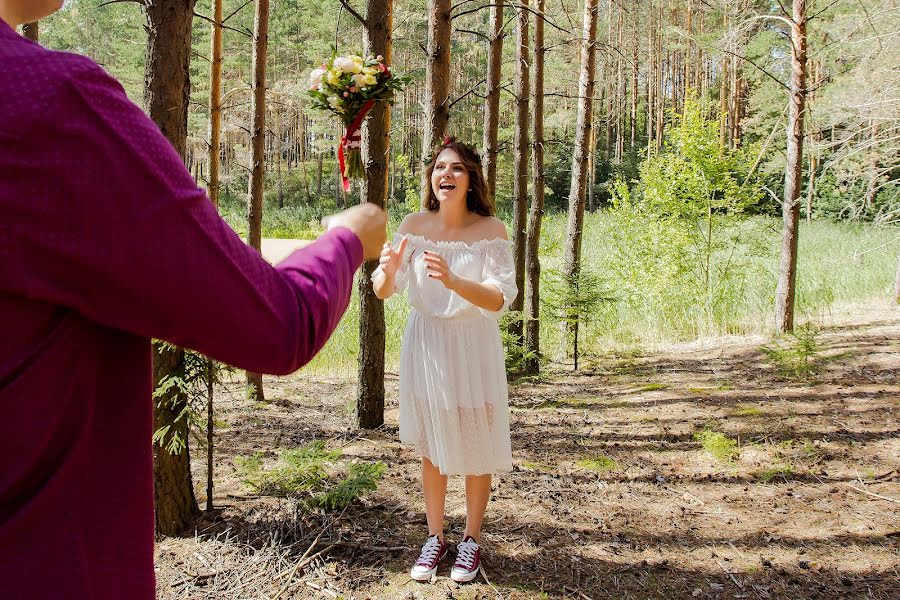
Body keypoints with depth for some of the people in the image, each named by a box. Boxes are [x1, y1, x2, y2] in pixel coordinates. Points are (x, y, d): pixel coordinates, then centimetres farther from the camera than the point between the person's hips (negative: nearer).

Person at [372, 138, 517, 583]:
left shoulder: (490, 229, -12)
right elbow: (383, 292, -5)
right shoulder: (414, 226, -4)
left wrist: (452, 281, -36)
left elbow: (500, 300, -19)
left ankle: (471, 539, 26)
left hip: (472, 347, -2)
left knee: (475, 447, 8)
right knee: (431, 446, 14)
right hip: (425, 344, 3)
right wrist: (387, 272, -29)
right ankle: (435, 537, 29)